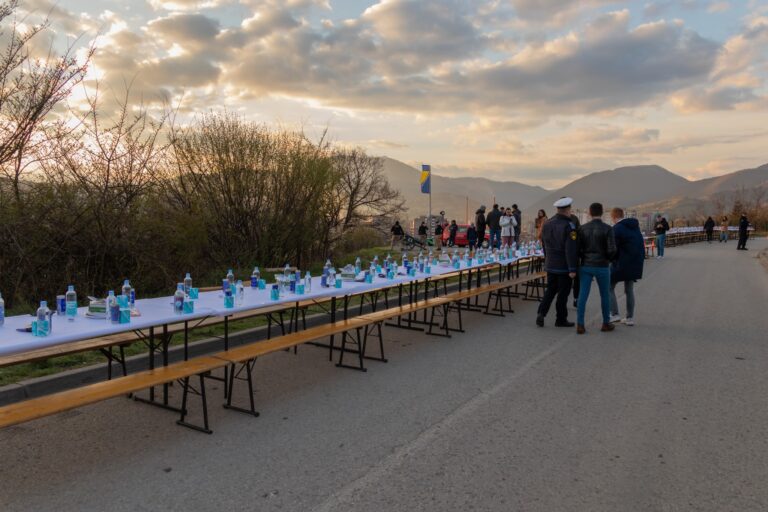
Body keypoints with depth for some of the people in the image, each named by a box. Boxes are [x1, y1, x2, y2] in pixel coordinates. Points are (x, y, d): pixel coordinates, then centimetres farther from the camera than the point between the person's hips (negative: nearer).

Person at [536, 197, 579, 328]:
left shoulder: (547, 224, 5)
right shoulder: (568, 226, -17)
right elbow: (571, 250, -20)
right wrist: (572, 269, -18)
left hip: (550, 265, 6)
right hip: (564, 266, -6)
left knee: (550, 290, 15)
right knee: (563, 293, 5)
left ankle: (541, 313, 1)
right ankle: (561, 319, 14)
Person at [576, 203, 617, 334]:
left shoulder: (582, 228, 0)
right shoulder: (607, 229, -9)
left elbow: (578, 249, -2)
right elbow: (612, 250, -13)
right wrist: (608, 259, 8)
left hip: (585, 266, 2)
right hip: (602, 267, -2)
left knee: (583, 295, 2)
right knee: (605, 295, 13)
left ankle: (580, 325, -1)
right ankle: (606, 323, 23)